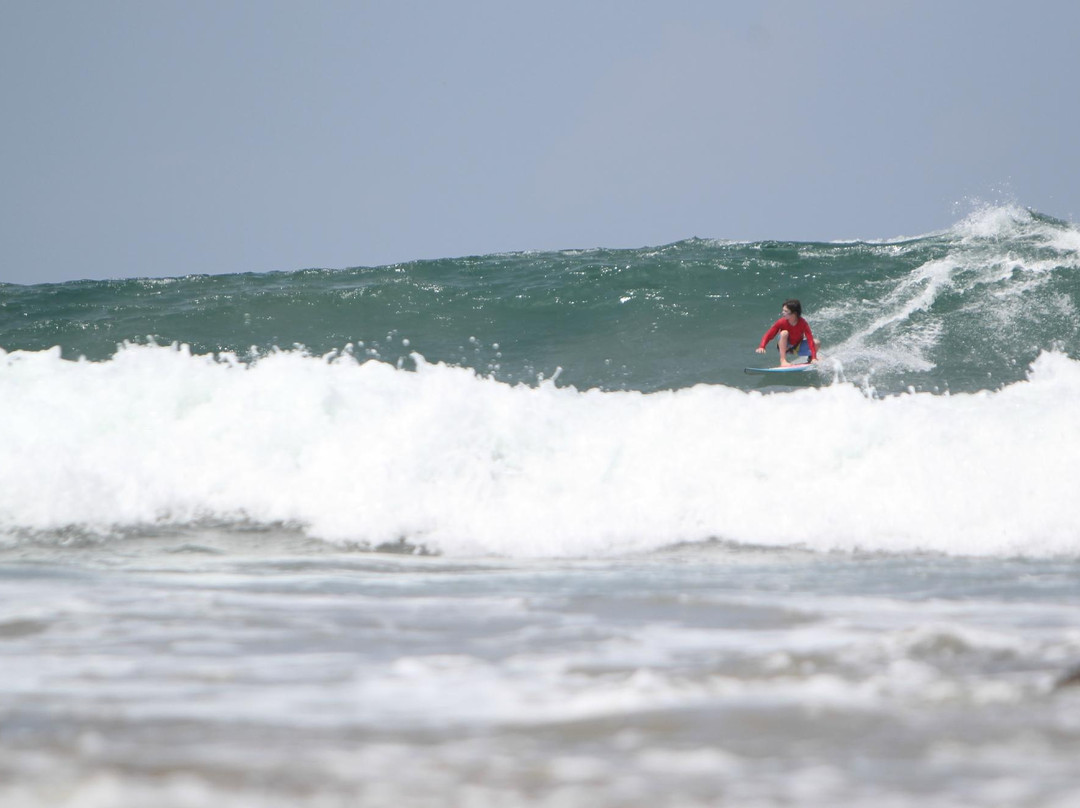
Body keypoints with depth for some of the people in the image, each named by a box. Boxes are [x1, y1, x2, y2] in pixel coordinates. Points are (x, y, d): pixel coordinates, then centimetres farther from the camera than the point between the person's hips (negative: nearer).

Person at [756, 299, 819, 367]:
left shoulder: (803, 323, -26)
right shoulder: (781, 322, -25)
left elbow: (810, 340, -30)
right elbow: (768, 335, -23)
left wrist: (814, 358, -38)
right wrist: (761, 347, -41)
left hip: (798, 347, 2)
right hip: (785, 347, -2)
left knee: (816, 342, -20)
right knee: (784, 333, -33)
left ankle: (811, 358, 14)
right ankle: (783, 361, -33)